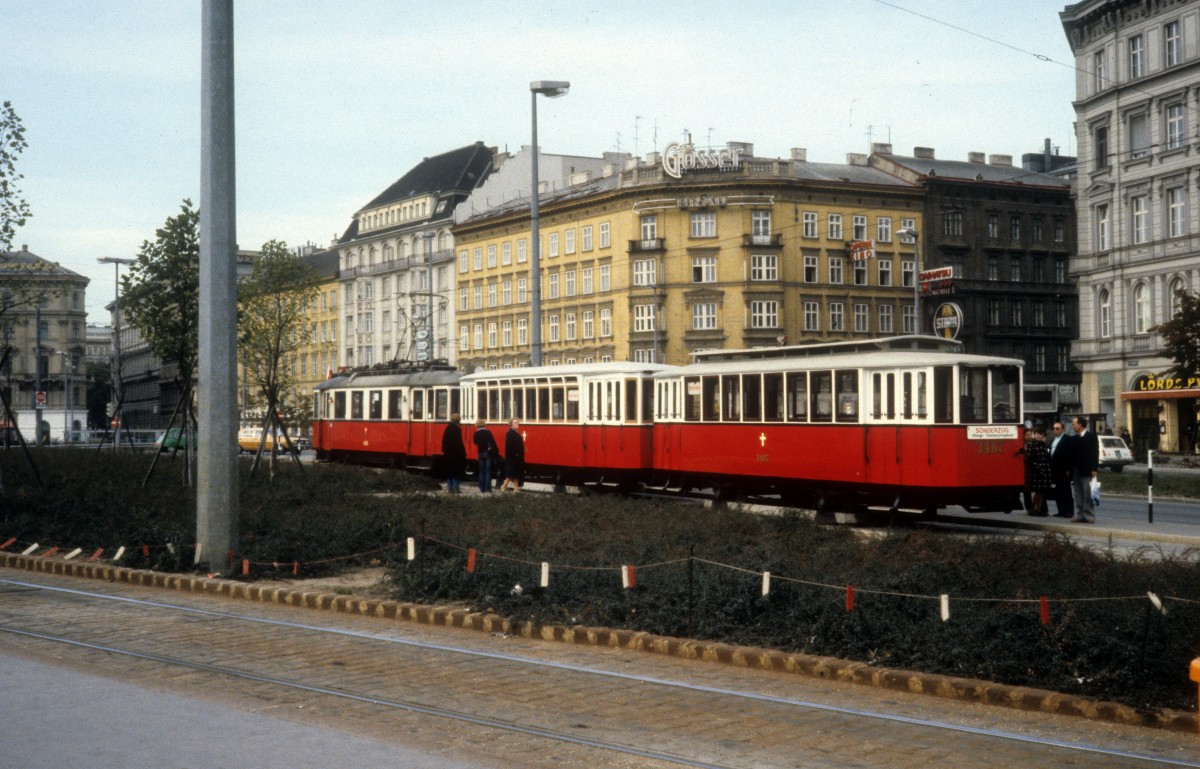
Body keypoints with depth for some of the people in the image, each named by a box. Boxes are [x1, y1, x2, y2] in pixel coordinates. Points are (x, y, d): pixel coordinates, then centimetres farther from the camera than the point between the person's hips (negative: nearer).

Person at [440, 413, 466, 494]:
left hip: (447, 453, 6)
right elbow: (459, 442, -16)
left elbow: (444, 441, 10)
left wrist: (444, 450, 16)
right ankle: (456, 488, -3)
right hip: (457, 453, -6)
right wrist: (463, 453, -12)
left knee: (449, 471, 10)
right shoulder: (457, 428, -12)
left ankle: (450, 488, 10)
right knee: (457, 471, 1)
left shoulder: (448, 428, 7)